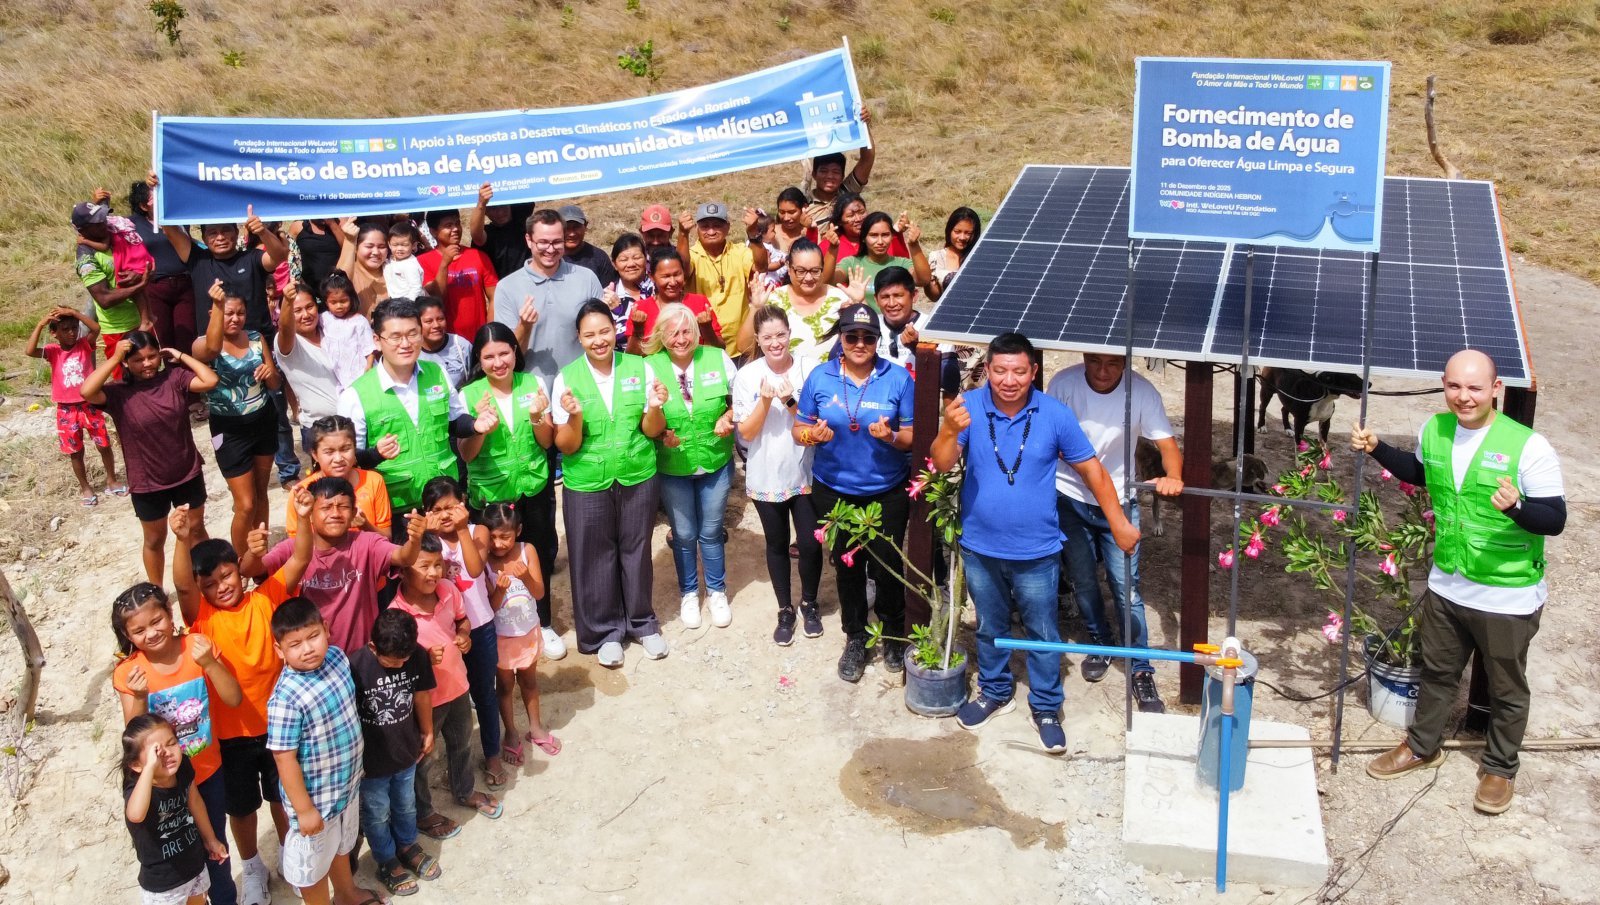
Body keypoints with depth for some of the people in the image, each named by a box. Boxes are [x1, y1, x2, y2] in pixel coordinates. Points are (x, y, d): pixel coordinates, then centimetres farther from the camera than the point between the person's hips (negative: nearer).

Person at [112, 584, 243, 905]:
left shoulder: (196, 646, -15)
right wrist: (139, 697, -32)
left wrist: (209, 664, -30)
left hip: (209, 771, 1)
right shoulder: (128, 672, -16)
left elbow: (233, 699, -16)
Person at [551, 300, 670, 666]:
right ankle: (604, 631, 29)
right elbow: (566, 447, -7)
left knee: (636, 550, 14)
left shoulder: (639, 368, -5)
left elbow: (652, 431, 0)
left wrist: (655, 407, -20)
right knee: (595, 556, 10)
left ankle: (642, 622, 35)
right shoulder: (567, 379, -9)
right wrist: (575, 416, -26)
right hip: (587, 484, -1)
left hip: (638, 477, 1)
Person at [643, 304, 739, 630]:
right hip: (672, 467, -1)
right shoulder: (649, 367, -14)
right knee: (684, 535, 16)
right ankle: (689, 594, 37)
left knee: (711, 531, 16)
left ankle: (717, 592, 37)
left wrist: (728, 417, -15)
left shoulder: (717, 358, -10)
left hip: (716, 462, 1)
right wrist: (660, 435, -23)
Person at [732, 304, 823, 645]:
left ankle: (809, 603, 28)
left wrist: (790, 401, -25)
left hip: (805, 473, -1)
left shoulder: (809, 369, -9)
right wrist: (765, 400, -24)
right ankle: (785, 610, 30)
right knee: (777, 544, 13)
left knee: (810, 543, 2)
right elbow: (746, 432, -8)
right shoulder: (747, 375, -7)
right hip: (766, 476, 1)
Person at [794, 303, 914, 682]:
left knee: (886, 565, 5)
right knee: (847, 566, 14)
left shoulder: (898, 377, -7)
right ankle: (855, 639, 32)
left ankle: (894, 635, 29)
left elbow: (913, 436, -4)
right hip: (835, 490, 2)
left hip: (887, 491, -1)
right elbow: (800, 430, 2)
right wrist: (814, 435, -20)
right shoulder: (820, 377, -3)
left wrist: (891, 436, -25)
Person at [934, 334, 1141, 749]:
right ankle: (995, 692, 43)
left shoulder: (1055, 415, -13)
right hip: (980, 547, 1)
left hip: (1036, 552, -1)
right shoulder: (969, 406, -12)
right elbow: (942, 464, -20)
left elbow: (1091, 469, -4)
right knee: (990, 627, 21)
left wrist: (1120, 523, -2)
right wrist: (950, 430, -41)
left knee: (1042, 633, 12)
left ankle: (1046, 708, 31)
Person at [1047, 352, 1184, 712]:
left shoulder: (1141, 392, -16)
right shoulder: (1064, 384, -15)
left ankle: (1141, 669, 10)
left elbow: (1167, 443, -16)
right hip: (1070, 498, 1)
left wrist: (1173, 477, -37)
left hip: (1120, 501, -1)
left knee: (1126, 587, -3)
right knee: (1083, 582, 13)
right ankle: (1100, 643, 37)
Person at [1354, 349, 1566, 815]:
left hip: (1508, 598, -5)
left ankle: (1499, 768, 35)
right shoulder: (1433, 431, -5)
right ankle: (1422, 745, 44)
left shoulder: (1528, 446, -23)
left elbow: (1555, 519, -21)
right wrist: (1377, 448, 4)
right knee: (1437, 672, 24)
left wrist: (1516, 507, -41)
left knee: (1506, 689, 15)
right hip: (1446, 586, 5)